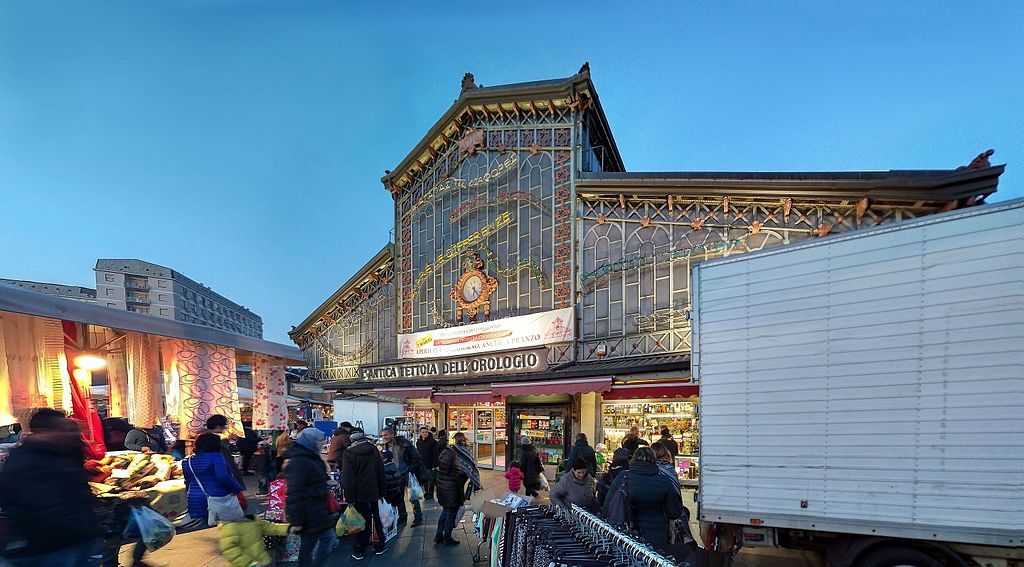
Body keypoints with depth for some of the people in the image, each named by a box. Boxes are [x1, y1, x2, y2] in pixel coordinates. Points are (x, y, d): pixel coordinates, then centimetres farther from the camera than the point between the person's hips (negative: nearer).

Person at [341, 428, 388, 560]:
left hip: (360, 494, -3)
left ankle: (360, 550, 16)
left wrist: (349, 497, -9)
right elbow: (381, 472, 5)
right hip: (374, 492, 3)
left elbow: (347, 478, -16)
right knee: (376, 518, 15)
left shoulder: (348, 453, -13)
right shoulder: (374, 450, 0)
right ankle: (380, 546, 25)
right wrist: (381, 492, 11)